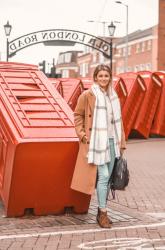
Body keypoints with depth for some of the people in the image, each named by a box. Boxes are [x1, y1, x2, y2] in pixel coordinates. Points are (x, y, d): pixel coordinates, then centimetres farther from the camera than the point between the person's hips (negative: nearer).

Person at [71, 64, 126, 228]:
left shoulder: (113, 96, 11)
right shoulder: (87, 95, -6)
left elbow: (118, 121, 15)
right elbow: (77, 115, 1)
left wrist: (121, 143, 13)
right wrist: (82, 134, -9)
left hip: (111, 141, 6)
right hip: (97, 141, -6)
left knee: (108, 177, 9)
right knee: (103, 176, -9)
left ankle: (102, 211, 21)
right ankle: (102, 213, 1)